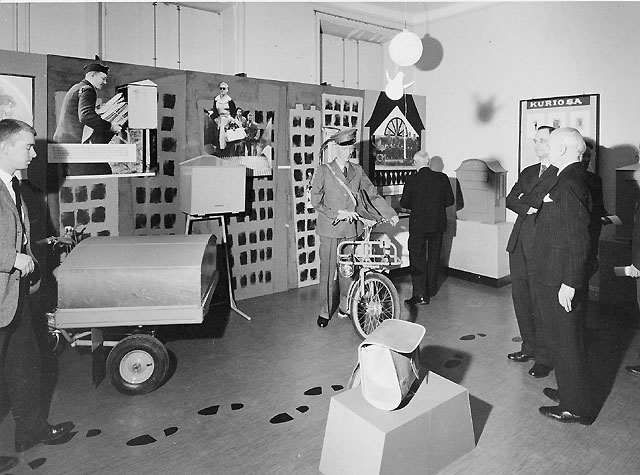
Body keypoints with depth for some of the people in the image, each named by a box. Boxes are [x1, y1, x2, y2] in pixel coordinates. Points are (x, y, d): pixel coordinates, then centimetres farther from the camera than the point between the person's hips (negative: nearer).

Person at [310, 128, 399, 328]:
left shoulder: (357, 171, 9)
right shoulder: (323, 171, -2)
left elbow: (373, 194, 9)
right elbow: (316, 202, -4)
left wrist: (390, 214, 1)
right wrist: (337, 214, -11)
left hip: (350, 228, 4)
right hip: (329, 228, -3)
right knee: (327, 271, 0)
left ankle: (345, 307, 24)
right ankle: (325, 312, 13)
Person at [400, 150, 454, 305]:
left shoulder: (412, 179, -11)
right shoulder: (442, 178, -2)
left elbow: (404, 203, -6)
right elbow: (450, 200, 3)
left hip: (418, 224, -4)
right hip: (438, 223, 4)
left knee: (417, 258, 0)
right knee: (433, 257, 18)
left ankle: (420, 294, -6)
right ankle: (431, 289, 31)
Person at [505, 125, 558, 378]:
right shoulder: (527, 172, 19)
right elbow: (510, 200, 10)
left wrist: (523, 201, -4)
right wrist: (529, 208, -7)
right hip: (519, 243, 7)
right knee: (520, 296, 12)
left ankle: (544, 357, 11)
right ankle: (529, 347, 27)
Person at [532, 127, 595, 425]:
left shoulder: (570, 183, -21)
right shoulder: (572, 178, 11)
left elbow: (579, 240, -24)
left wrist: (569, 284, -22)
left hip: (561, 281, -10)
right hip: (553, 278, 10)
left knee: (565, 342, 3)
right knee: (563, 340, 21)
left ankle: (576, 408, 18)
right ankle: (570, 392, 37)